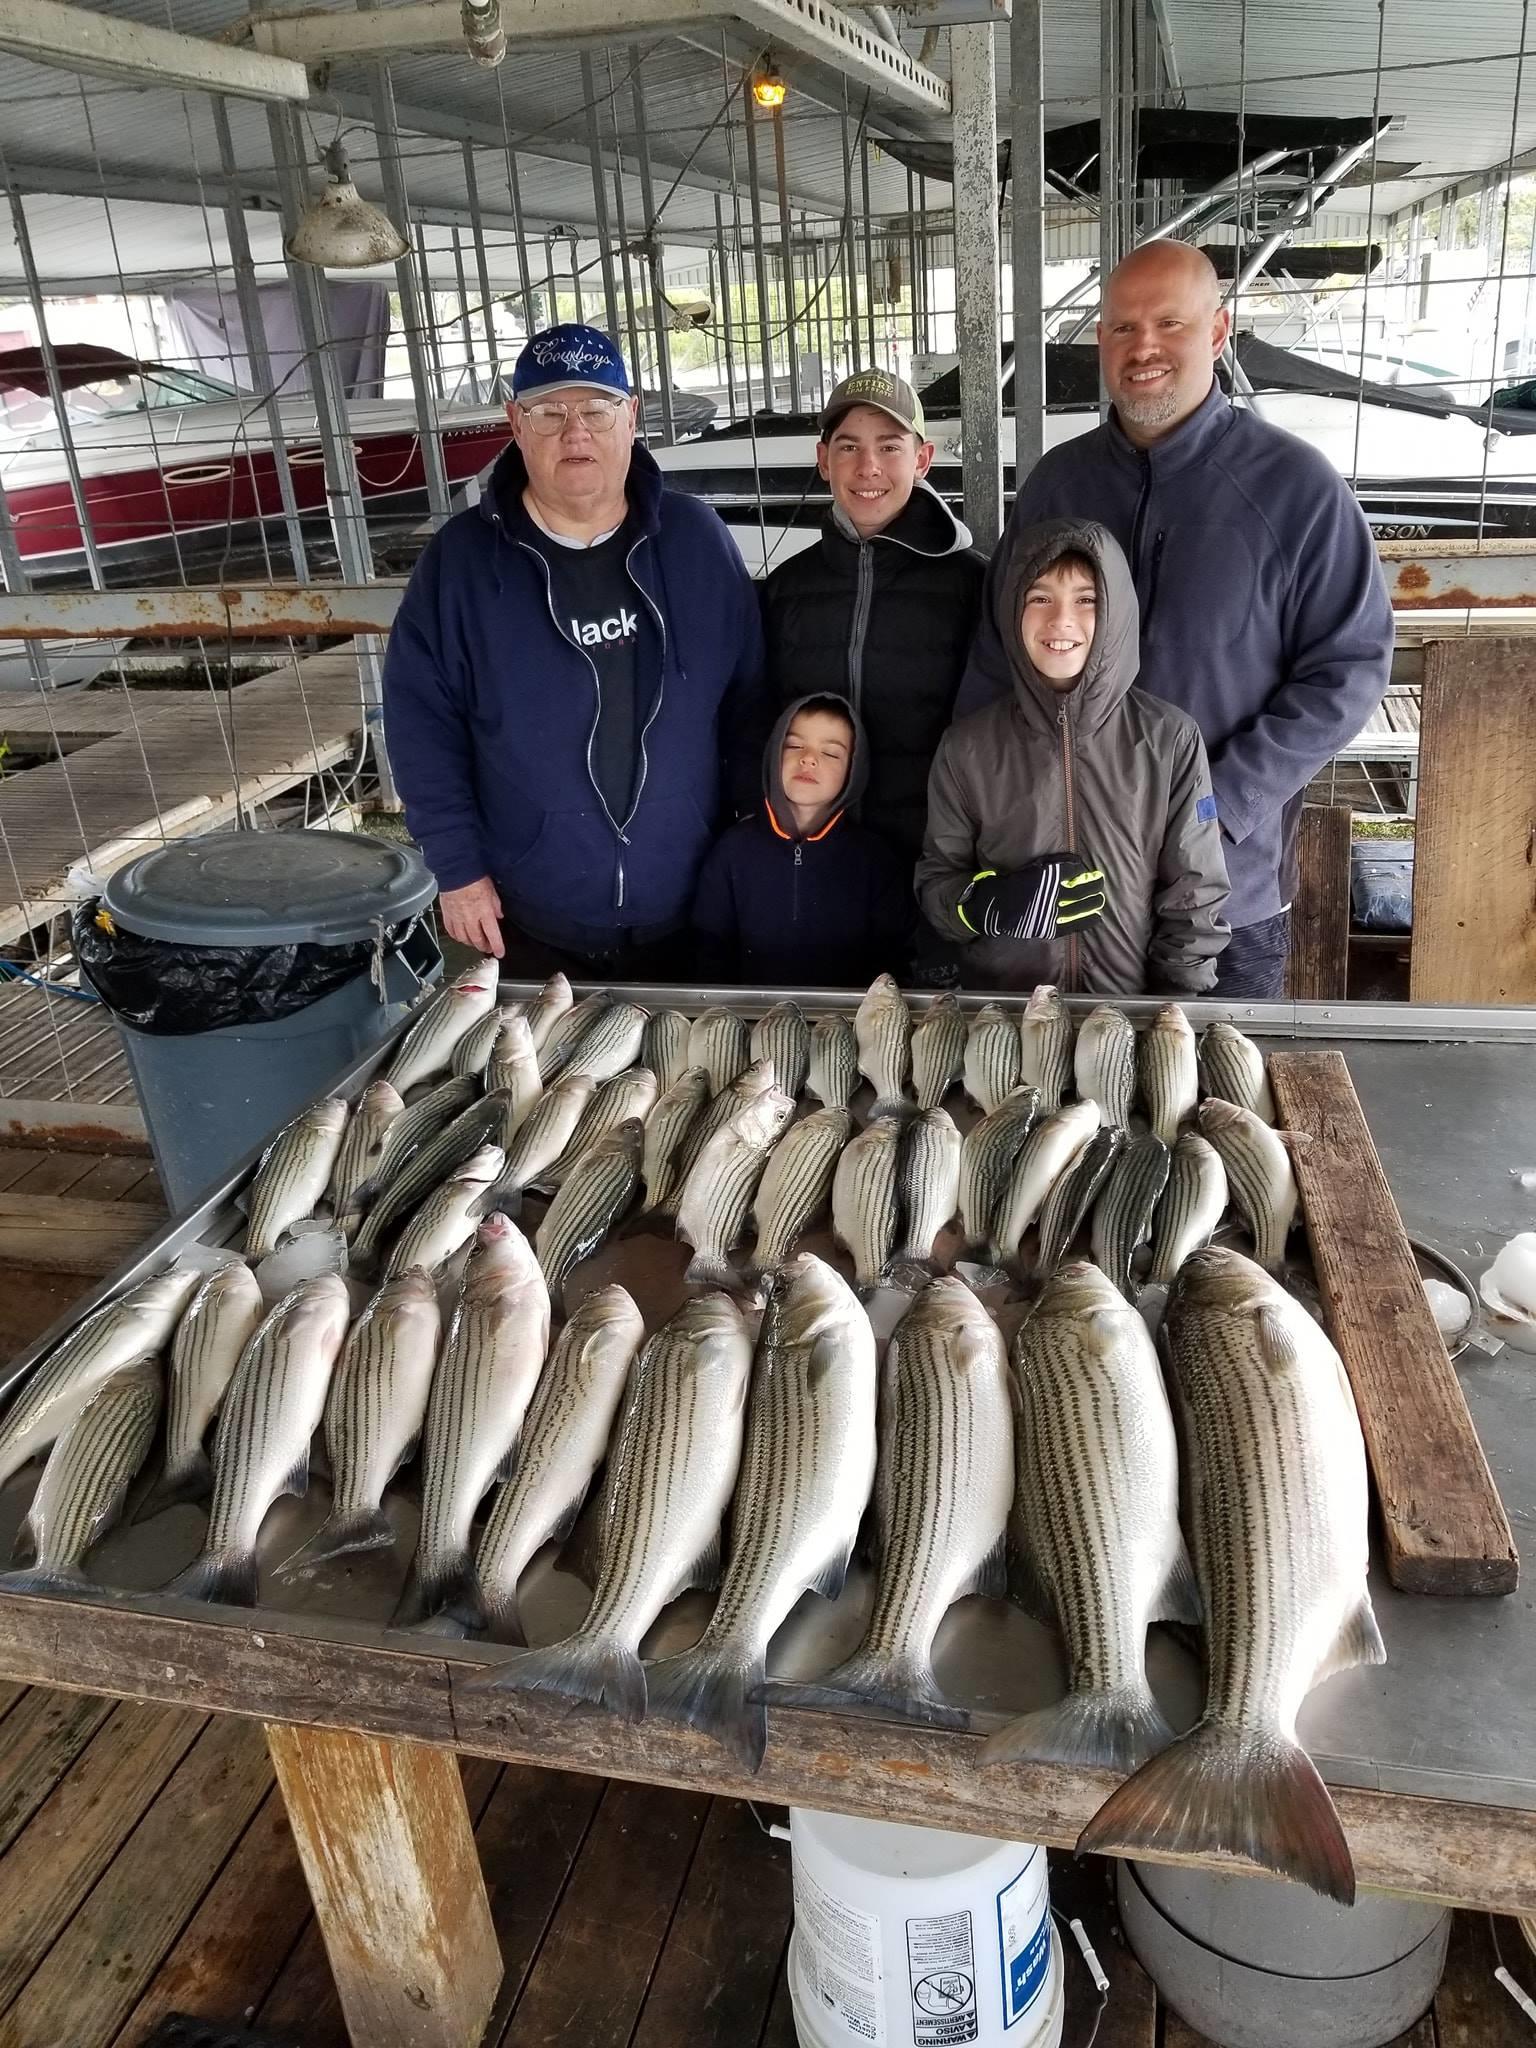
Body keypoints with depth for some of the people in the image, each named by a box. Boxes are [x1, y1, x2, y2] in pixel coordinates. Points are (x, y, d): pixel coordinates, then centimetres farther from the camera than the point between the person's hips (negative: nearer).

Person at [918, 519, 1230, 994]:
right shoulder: (967, 746, 2)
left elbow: (1194, 900, 5)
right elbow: (936, 881, 8)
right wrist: (987, 907, -12)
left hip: (1131, 1012, -2)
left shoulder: (1171, 741, 0)